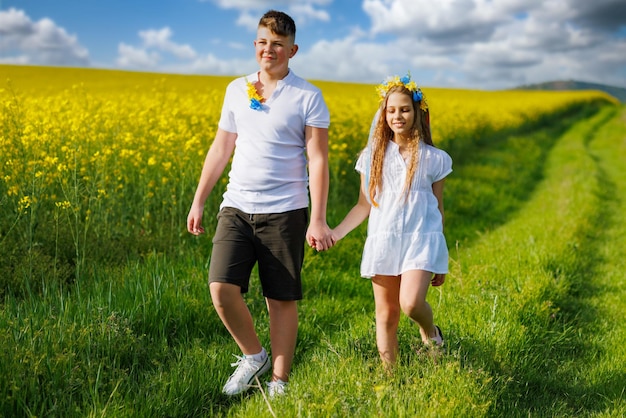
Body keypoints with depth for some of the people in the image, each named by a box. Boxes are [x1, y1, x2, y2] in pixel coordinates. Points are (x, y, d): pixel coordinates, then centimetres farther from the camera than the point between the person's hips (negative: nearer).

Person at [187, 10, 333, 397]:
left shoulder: (308, 96, -3)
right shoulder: (237, 90, 10)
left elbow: (318, 161, -7)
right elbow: (220, 150, 15)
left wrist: (318, 219, -14)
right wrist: (198, 202, 13)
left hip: (284, 213, -3)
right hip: (236, 208, 4)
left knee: (282, 300, 4)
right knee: (222, 289, -11)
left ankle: (279, 381, 19)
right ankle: (254, 355, 15)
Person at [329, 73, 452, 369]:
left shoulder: (433, 159, 3)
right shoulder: (373, 156, 7)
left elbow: (438, 208, 8)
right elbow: (364, 205, 9)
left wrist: (440, 260, 10)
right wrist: (335, 233, -5)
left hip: (421, 240, -2)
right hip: (383, 243, 2)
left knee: (411, 304, -22)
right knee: (386, 316, 5)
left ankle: (429, 329, 14)